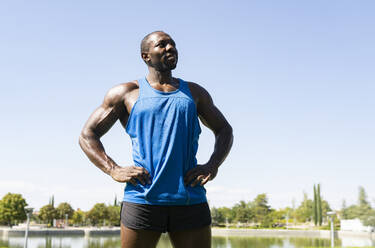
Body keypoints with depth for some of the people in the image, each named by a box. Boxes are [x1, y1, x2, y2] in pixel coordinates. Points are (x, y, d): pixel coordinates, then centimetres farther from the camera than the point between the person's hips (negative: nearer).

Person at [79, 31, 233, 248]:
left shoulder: (194, 92, 18)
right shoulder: (126, 93, 11)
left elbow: (225, 130, 26)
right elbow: (87, 135, 11)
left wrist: (212, 166, 6)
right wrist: (114, 170, -6)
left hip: (191, 201, 2)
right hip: (142, 200, -2)